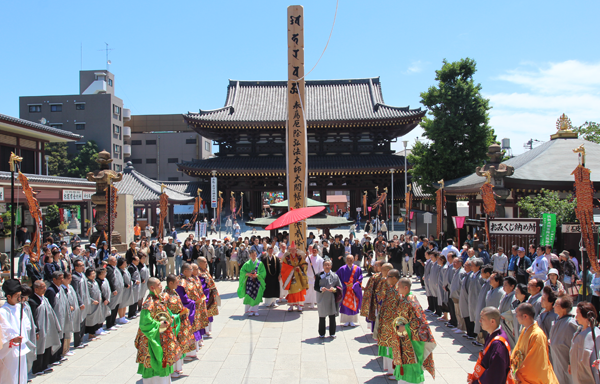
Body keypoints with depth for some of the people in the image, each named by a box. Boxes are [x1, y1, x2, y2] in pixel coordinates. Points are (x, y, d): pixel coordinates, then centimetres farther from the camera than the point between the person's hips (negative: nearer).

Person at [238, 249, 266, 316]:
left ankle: (255, 310, 6)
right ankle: (249, 311, 4)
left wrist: (257, 275, -16)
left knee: (256, 296, -3)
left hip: (257, 281, 0)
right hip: (249, 281, 0)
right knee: (249, 296, -4)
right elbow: (242, 271, 3)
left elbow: (263, 272, -1)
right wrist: (248, 274, -15)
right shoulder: (247, 264, 8)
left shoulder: (260, 263, 5)